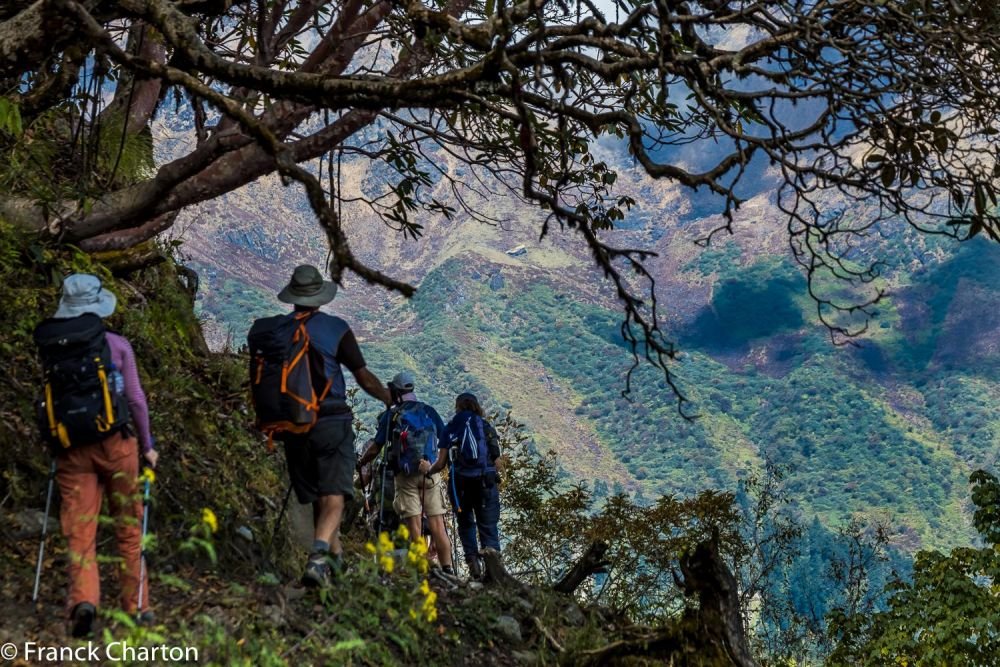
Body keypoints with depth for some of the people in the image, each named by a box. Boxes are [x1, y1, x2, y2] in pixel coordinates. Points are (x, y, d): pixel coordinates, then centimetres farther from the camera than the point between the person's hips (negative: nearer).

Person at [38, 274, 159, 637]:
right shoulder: (116, 345, -4)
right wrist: (147, 445, 10)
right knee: (128, 529, 12)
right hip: (115, 443, -1)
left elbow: (51, 399, 8)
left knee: (80, 532, 3)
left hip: (72, 448, 1)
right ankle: (137, 606, 19)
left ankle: (83, 599, -19)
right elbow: (135, 400, -1)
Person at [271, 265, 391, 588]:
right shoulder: (336, 329, -4)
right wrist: (392, 399, 14)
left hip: (294, 425, 4)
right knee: (333, 499, -6)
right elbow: (364, 378, -3)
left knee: (317, 500, 16)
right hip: (332, 421, -4)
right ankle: (318, 556, -27)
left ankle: (336, 558, 30)